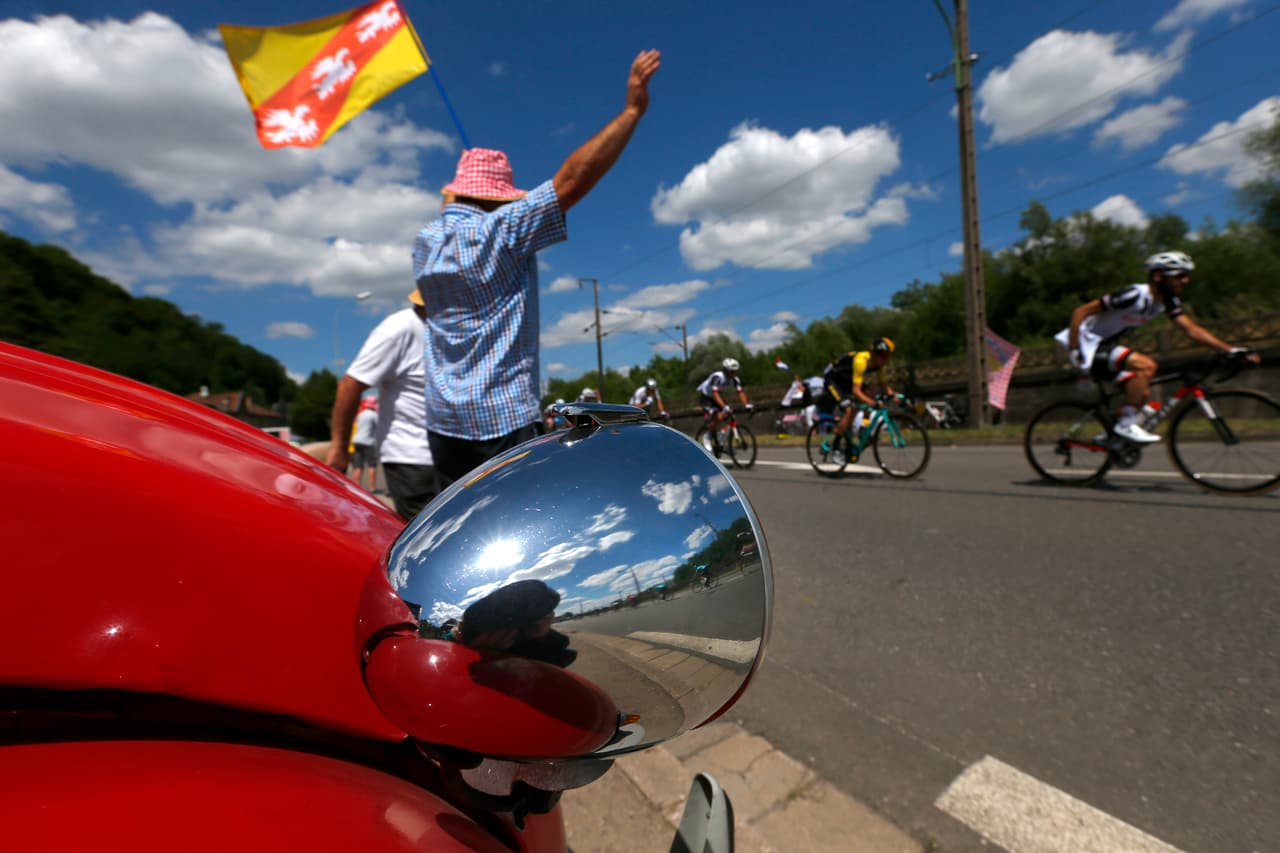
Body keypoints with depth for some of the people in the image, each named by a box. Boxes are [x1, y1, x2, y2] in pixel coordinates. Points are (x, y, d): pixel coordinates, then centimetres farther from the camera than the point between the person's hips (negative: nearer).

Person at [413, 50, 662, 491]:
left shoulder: (425, 242, 11)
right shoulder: (498, 232, -11)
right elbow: (572, 179, -14)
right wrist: (632, 110, -10)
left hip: (445, 421, 8)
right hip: (502, 419, -8)